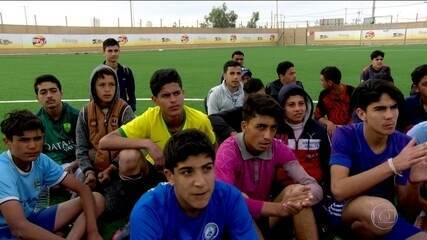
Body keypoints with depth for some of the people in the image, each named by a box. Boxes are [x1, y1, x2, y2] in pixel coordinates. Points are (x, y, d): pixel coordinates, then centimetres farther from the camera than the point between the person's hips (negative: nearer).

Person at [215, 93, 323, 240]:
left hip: (264, 216, 4)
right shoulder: (228, 151, -24)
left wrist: (303, 196, -40)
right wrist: (277, 208, -39)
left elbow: (315, 188, -14)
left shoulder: (279, 149, -9)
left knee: (295, 190, -20)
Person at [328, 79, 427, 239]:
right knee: (381, 209, -34)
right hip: (344, 211, -2)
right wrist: (393, 165, -33)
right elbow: (338, 190, -29)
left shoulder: (404, 143, -5)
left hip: (386, 217, 3)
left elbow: (404, 205, -1)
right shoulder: (346, 136, -15)